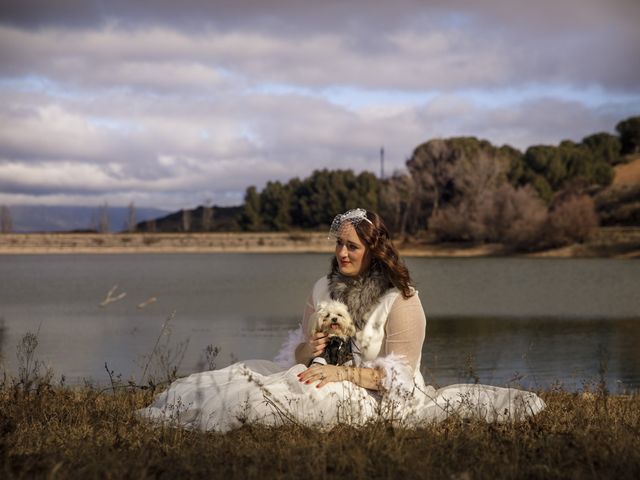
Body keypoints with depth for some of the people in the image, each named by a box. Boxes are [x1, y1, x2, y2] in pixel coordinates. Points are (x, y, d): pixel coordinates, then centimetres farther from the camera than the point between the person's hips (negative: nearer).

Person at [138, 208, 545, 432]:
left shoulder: (401, 299, -9)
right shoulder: (324, 289, 10)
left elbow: (398, 372, -14)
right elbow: (298, 353, 11)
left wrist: (343, 373, -24)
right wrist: (309, 349, -14)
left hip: (379, 395, -7)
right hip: (330, 383, 7)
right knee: (251, 377, -15)